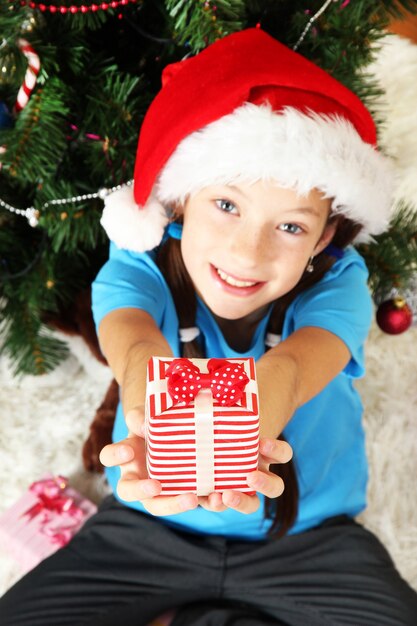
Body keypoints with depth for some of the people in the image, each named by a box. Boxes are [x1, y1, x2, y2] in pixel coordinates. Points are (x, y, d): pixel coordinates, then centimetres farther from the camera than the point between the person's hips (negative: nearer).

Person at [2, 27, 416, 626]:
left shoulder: (336, 284, -17)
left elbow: (290, 364, -37)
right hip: (151, 528, 0)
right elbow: (134, 344, -38)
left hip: (307, 536, 1)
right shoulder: (138, 268, -17)